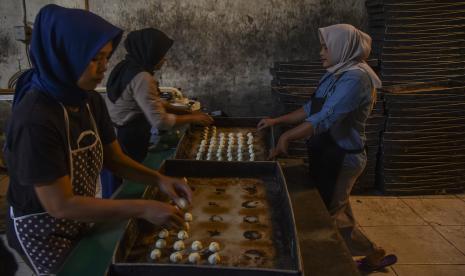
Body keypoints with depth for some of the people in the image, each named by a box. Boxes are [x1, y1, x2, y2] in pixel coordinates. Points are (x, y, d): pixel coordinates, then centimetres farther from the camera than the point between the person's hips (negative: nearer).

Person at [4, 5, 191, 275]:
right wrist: (144, 208, -33)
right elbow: (60, 205, -31)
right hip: (43, 231, -7)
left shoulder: (92, 101, -9)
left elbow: (115, 158, 0)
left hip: (81, 220, 7)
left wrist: (160, 180, -17)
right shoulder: (35, 119, -32)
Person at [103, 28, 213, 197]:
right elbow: (160, 121, -24)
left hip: (114, 141, 10)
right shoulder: (142, 78, -22)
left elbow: (154, 104, 14)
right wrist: (192, 119, -10)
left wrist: (188, 112, 7)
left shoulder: (127, 67, 9)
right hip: (122, 146, -10)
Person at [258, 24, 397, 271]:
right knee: (338, 211, 17)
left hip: (341, 157, -9)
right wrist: (277, 121, 11)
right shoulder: (334, 75, 9)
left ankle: (373, 254, 19)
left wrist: (287, 136, -27)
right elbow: (311, 109, 15)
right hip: (329, 155, 9)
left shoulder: (355, 77, -21)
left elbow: (326, 118, -29)